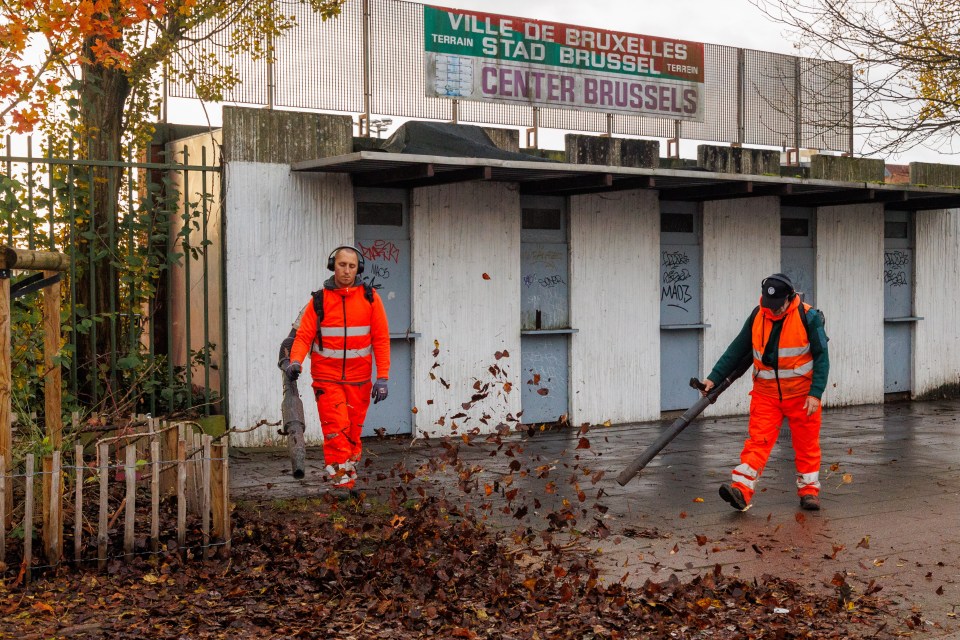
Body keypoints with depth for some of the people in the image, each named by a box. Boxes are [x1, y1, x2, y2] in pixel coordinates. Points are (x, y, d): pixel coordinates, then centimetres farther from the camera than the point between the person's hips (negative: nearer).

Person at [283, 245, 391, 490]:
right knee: (336, 429, -11)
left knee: (353, 430, 9)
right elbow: (304, 335, -3)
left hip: (359, 378, 1)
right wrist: (295, 361, -22)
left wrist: (382, 377, -4)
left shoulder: (370, 297, 0)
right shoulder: (319, 300, -1)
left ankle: (350, 473, 25)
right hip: (326, 377, -1)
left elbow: (381, 339, 0)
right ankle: (339, 479, -8)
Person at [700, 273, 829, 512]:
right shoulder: (758, 316, 0)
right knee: (757, 441, -7)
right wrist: (714, 378, 5)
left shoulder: (808, 317, -10)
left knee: (806, 444, 7)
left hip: (801, 394, -2)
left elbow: (821, 357, -8)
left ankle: (809, 491, 21)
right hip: (765, 393, 2)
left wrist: (815, 394, -14)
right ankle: (741, 491, -16)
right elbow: (737, 349, 8)